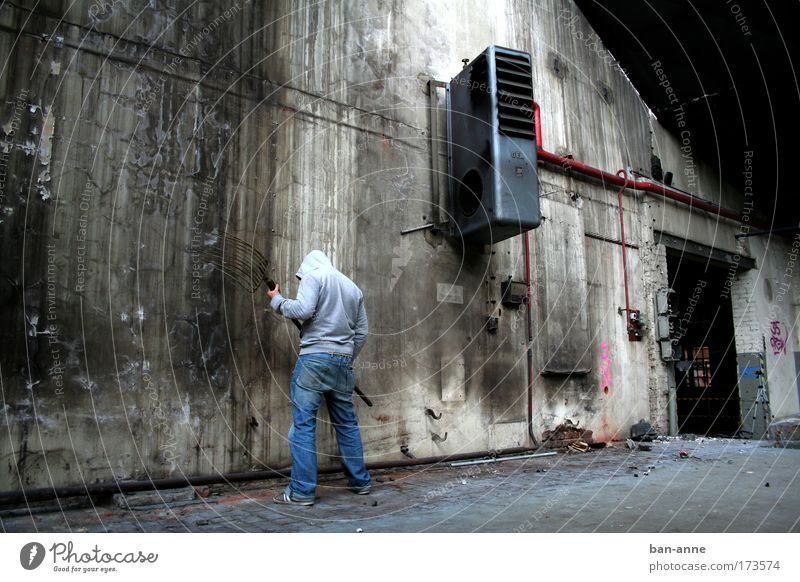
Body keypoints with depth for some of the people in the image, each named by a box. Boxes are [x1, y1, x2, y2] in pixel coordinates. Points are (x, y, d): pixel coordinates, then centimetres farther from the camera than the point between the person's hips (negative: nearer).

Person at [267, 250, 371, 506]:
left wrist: (277, 300, 3)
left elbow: (303, 310, -14)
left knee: (303, 423, -4)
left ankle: (302, 491, -4)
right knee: (347, 423, 14)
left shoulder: (313, 276, 2)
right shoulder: (354, 288, 21)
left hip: (314, 358, -6)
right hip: (343, 361, 6)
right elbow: (361, 332, 18)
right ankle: (360, 481, 21)